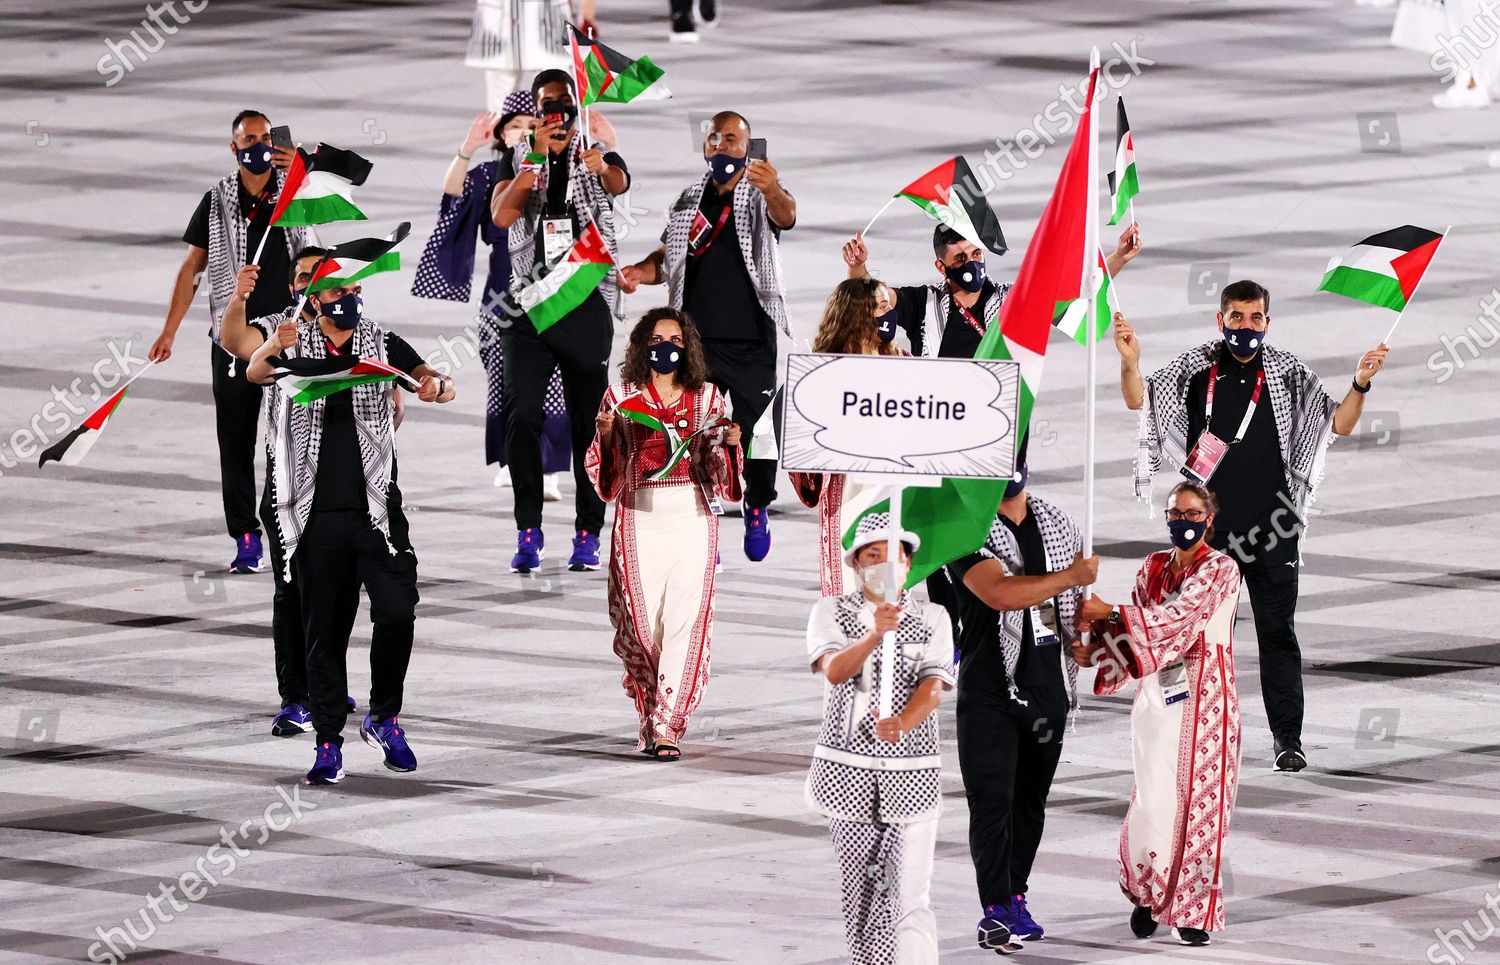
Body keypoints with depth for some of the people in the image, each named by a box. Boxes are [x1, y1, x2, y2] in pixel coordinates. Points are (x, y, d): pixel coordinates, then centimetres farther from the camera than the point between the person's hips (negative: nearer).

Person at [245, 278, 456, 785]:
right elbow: (254, 372, -16)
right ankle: (328, 743, 9)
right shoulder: (295, 344, 3)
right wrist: (274, 348, -40)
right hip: (319, 513, 0)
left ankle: (384, 717, 7)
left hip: (376, 509, 0)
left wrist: (436, 386, -30)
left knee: (397, 613, -14)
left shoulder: (382, 343, 6)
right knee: (324, 631, 2)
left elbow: (441, 384, -4)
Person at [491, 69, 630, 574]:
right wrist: (537, 155, -19)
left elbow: (620, 183, -18)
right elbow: (501, 215, -9)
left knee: (590, 420, 0)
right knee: (521, 415, -9)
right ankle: (528, 533, -7)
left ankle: (588, 536, 4)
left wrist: (601, 169, -43)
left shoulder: (598, 155, 6)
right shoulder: (517, 159, 9)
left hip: (588, 304, -1)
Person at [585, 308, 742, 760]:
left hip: (693, 518, 0)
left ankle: (667, 724, -8)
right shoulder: (621, 397, 7)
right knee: (641, 620, -3)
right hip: (639, 517, 0)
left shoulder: (706, 398, 9)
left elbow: (717, 470, 11)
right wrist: (604, 435, -12)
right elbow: (605, 475, 7)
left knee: (684, 619, -9)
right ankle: (650, 712, 17)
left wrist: (729, 443, -9)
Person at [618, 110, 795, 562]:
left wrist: (773, 191, -51)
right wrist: (639, 273, -3)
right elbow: (667, 258, 20)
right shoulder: (689, 202, 11)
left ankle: (757, 509, 26)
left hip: (752, 343, -3)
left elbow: (786, 215, -26)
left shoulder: (761, 195, -3)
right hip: (696, 340, 3)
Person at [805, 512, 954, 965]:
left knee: (909, 898, -8)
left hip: (911, 772, -1)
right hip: (847, 771, 1)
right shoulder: (831, 612, 2)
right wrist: (874, 635, -36)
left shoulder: (932, 618, 3)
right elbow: (834, 669, -16)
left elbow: (933, 685, -10)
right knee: (859, 894, 7)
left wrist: (903, 723, -32)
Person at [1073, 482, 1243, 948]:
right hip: (1157, 694, 3)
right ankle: (1147, 892, 15)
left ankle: (1193, 910, 7)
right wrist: (1094, 649, -10)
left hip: (1205, 698, -3)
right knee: (1154, 799, -6)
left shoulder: (1221, 569, -5)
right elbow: (1137, 633, 9)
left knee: (1199, 801, -2)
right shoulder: (1153, 568, 11)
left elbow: (1181, 614, -19)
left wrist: (1111, 614, -23)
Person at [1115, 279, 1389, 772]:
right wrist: (1130, 363, -16)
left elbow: (1338, 425, 3)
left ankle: (1287, 738, 5)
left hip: (1272, 529, -1)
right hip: (1209, 528, 1)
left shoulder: (1288, 373, 2)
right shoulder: (1195, 369, 2)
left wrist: (1360, 385, -14)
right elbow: (1139, 403, 3)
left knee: (1278, 633, 1)